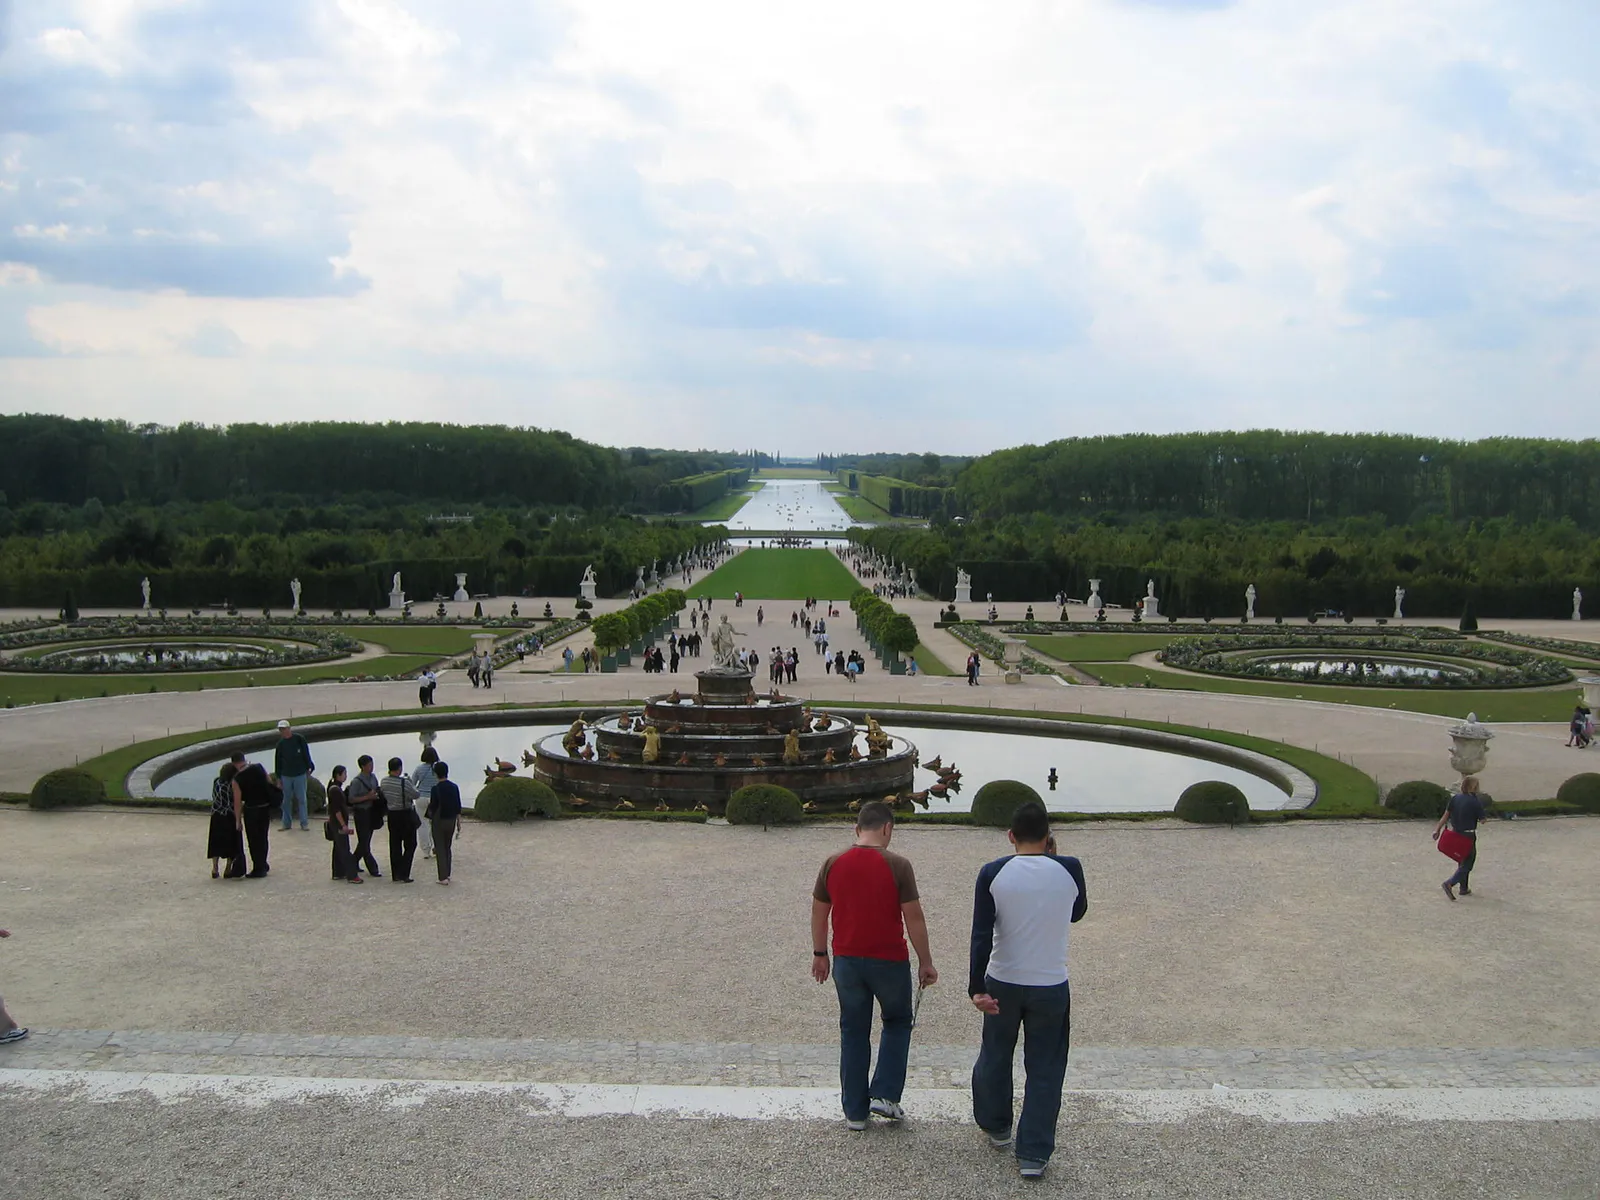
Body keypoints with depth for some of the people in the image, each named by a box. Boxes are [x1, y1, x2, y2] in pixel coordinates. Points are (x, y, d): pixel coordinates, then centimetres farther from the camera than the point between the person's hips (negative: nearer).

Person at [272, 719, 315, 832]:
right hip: (286, 775, 3)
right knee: (286, 800, 7)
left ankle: (304, 823, 7)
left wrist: (308, 768, 1)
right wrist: (278, 777, 9)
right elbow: (277, 761, 9)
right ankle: (286, 823, 16)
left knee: (301, 799, 1)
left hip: (300, 775, -3)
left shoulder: (299, 739, -4)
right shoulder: (280, 744, 4)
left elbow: (306, 755, 2)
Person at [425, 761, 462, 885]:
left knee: (440, 849, 1)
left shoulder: (436, 789, -16)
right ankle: (447, 874, 21)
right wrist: (459, 821, 12)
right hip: (451, 820, 5)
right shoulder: (454, 787, -1)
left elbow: (433, 807, -13)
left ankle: (443, 877, 0)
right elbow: (458, 806, 4)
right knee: (448, 847, 17)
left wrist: (430, 817, 8)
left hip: (439, 820, -5)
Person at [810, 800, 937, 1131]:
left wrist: (819, 954, 18)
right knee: (897, 1023, 20)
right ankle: (885, 1094, 9)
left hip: (847, 961, 3)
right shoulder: (897, 866, -12)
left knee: (853, 1032, 13)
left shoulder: (833, 863, -2)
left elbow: (818, 913, 6)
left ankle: (855, 1111, 16)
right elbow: (914, 917, -11)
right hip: (889, 961, -3)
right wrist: (925, 962, -1)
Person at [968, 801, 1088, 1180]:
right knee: (1044, 1070, 8)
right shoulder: (1069, 870, -7)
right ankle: (1034, 1154, 8)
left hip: (1002, 984, 1)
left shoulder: (993, 873, -9)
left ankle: (995, 1128, 38)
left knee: (995, 1057, 21)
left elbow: (981, 935, -13)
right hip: (1051, 987, 0)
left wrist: (977, 989, -13)